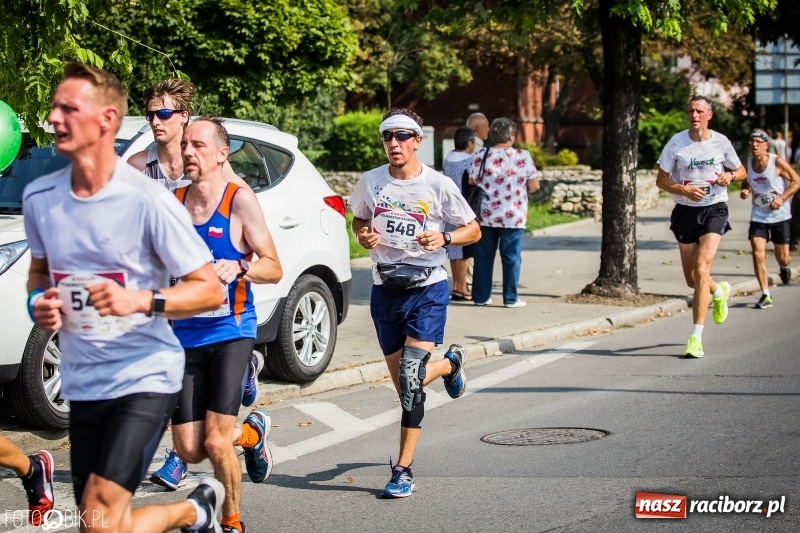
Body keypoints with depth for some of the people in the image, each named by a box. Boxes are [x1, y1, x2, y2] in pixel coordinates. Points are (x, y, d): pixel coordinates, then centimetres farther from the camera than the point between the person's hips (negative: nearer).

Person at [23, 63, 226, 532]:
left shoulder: (148, 200, -15)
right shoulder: (39, 198, 1)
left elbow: (210, 290, -11)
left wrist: (140, 300, -26)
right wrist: (39, 301, -4)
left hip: (145, 375, -6)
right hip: (83, 382, 6)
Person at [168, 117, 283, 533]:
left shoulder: (240, 201, -8)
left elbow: (274, 269, -7)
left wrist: (239, 267, -26)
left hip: (229, 333, -5)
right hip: (184, 337, 5)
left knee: (215, 444, -12)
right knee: (189, 450, 3)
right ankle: (252, 432, 34)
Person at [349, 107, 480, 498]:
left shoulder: (438, 185, -8)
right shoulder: (370, 182, 1)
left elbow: (473, 230, 1)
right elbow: (359, 220, 18)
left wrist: (444, 238, -18)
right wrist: (363, 236, -5)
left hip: (427, 289, -4)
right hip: (385, 288, 4)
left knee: (411, 375, -16)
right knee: (404, 382, 9)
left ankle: (403, 470, -9)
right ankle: (450, 363, 43)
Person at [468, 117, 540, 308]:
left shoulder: (480, 156, 0)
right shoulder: (523, 157, -7)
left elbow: (471, 184, 6)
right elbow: (534, 186, -3)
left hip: (485, 215, 3)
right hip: (512, 216, -2)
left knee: (483, 256, 10)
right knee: (511, 257, 5)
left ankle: (481, 296, 15)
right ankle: (511, 298, 7)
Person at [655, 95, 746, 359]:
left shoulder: (721, 142, -3)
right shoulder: (676, 143, -5)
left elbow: (741, 171, 11)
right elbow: (661, 180, -1)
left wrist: (730, 176, -12)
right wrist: (685, 190, -18)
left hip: (714, 210, -2)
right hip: (685, 211, 2)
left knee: (702, 270, -18)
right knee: (692, 278, 10)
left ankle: (696, 338, -17)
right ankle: (720, 291, 47)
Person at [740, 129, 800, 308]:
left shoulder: (778, 162, -13)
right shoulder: (747, 164, -3)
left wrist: (782, 198, -20)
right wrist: (744, 191, -10)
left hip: (780, 216, -2)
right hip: (758, 217, 2)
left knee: (783, 258, 6)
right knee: (758, 254, -14)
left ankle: (784, 268, 46)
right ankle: (766, 295, -5)